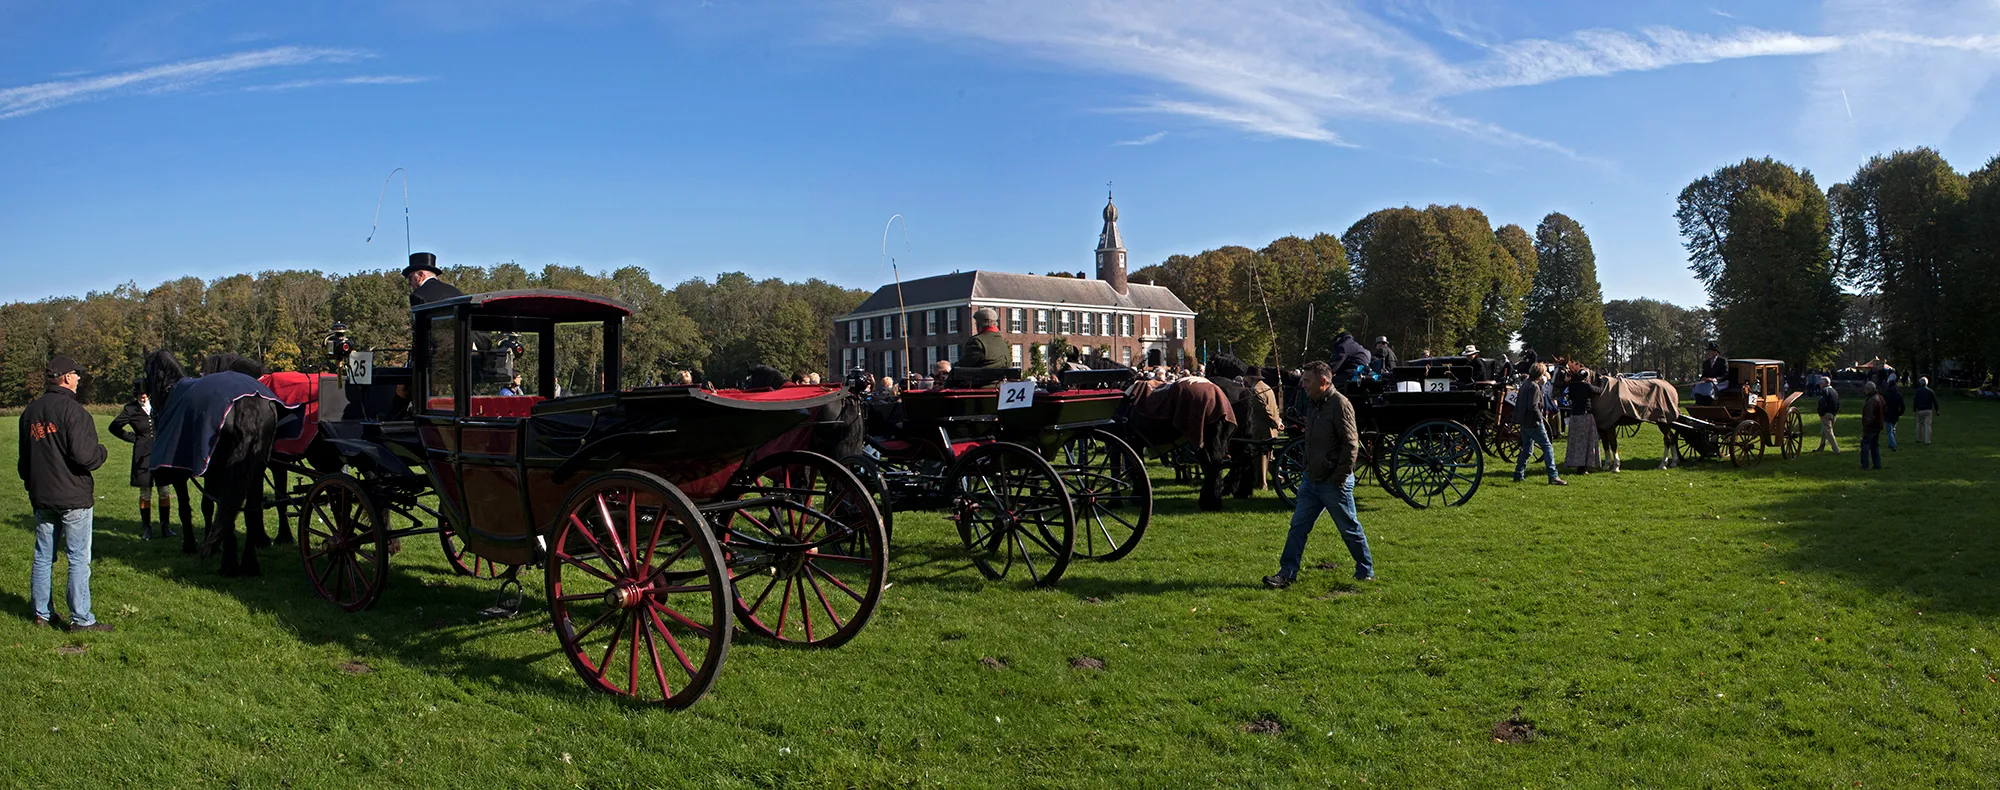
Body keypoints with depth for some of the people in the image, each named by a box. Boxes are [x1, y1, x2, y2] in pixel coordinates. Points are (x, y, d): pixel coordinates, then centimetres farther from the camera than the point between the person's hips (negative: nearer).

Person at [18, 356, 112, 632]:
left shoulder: (30, 411, 10)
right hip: (73, 497, -8)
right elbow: (84, 455, -23)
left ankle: (41, 614, 23)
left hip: (41, 497, 8)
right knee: (79, 558, -2)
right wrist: (101, 452, -2)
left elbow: (24, 458, 19)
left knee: (43, 556, 15)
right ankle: (81, 619, 0)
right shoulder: (72, 410, -16)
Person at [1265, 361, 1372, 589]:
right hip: (1311, 479, 8)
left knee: (1350, 529, 6)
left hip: (1334, 483, -8)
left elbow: (1350, 443, -19)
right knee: (1298, 526, 4)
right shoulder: (1313, 404, 12)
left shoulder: (1339, 404, -16)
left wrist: (1339, 477, -18)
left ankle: (1366, 572, 21)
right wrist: (1307, 472, 17)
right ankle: (1287, 574, 7)